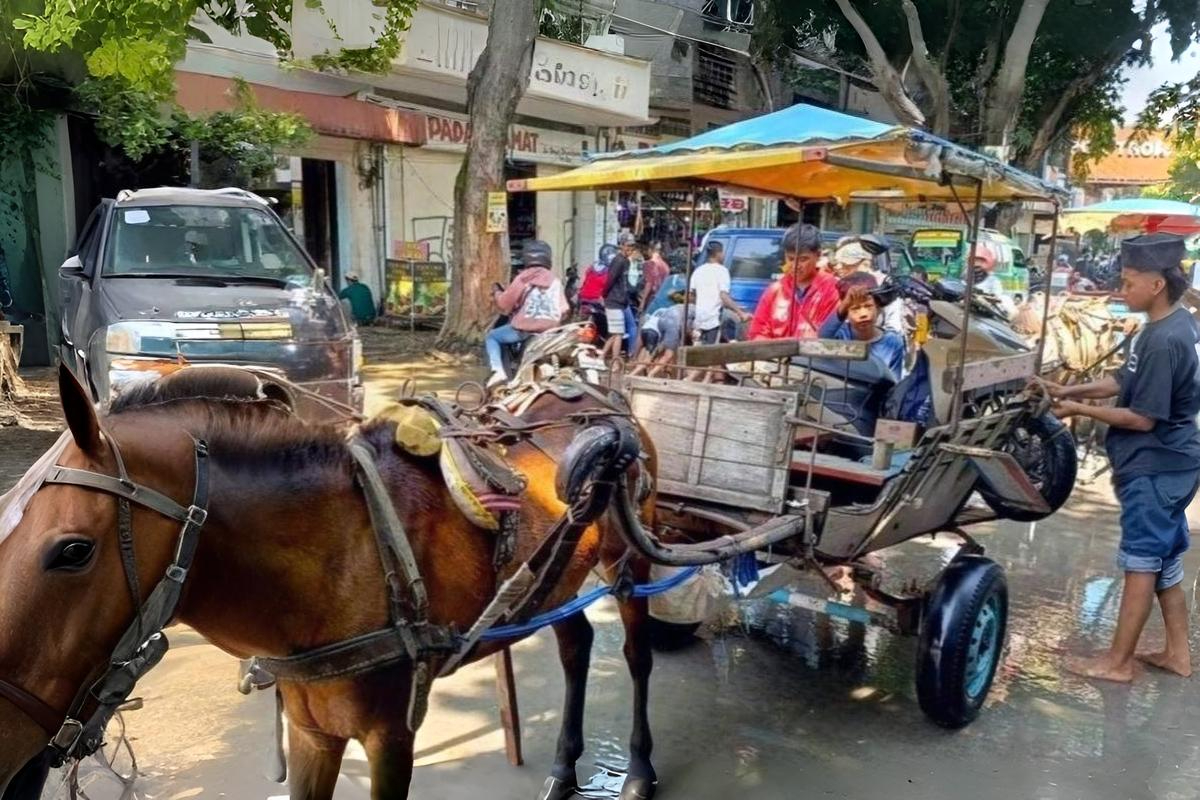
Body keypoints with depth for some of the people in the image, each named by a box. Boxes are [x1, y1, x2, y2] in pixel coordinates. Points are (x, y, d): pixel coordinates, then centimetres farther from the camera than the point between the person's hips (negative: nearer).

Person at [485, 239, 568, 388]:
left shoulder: (523, 278, -2)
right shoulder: (555, 280, 10)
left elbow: (505, 305, 0)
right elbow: (564, 309, 8)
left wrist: (496, 292, 19)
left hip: (524, 328, -4)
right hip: (550, 329, 4)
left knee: (491, 337, 15)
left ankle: (498, 371, -6)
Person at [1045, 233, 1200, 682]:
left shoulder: (1164, 341, -25)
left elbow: (1144, 418, -22)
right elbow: (1127, 382, 13)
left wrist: (1079, 410, -14)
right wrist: (1070, 390, 4)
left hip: (1154, 469, -10)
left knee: (1141, 563, 1)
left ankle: (1117, 661, 13)